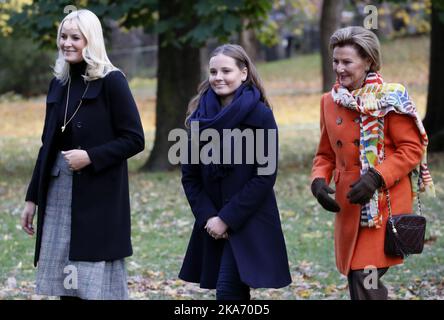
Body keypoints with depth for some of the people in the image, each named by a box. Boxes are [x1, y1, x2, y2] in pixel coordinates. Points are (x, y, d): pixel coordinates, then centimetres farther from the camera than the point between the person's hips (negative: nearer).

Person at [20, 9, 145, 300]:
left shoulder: (111, 81, -8)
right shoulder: (59, 84, 11)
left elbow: (135, 140, -9)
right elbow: (48, 145, 16)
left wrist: (90, 156, -19)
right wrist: (33, 198, 14)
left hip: (99, 196, -6)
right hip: (58, 193, 6)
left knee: (99, 286, -5)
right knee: (66, 286, 7)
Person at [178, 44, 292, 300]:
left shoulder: (260, 115, -8)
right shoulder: (199, 116, 6)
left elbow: (265, 176, -11)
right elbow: (190, 175, 8)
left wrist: (228, 218, -13)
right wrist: (207, 216, -6)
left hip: (250, 223, -5)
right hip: (212, 225, 5)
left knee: (228, 290, -15)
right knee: (234, 291, 8)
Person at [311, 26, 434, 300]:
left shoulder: (389, 99, -8)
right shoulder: (330, 102, 10)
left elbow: (413, 149, -9)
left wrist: (377, 178, -20)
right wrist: (319, 180, -3)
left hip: (384, 203, -6)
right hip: (348, 207, 6)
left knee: (366, 279, -15)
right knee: (357, 279, 8)